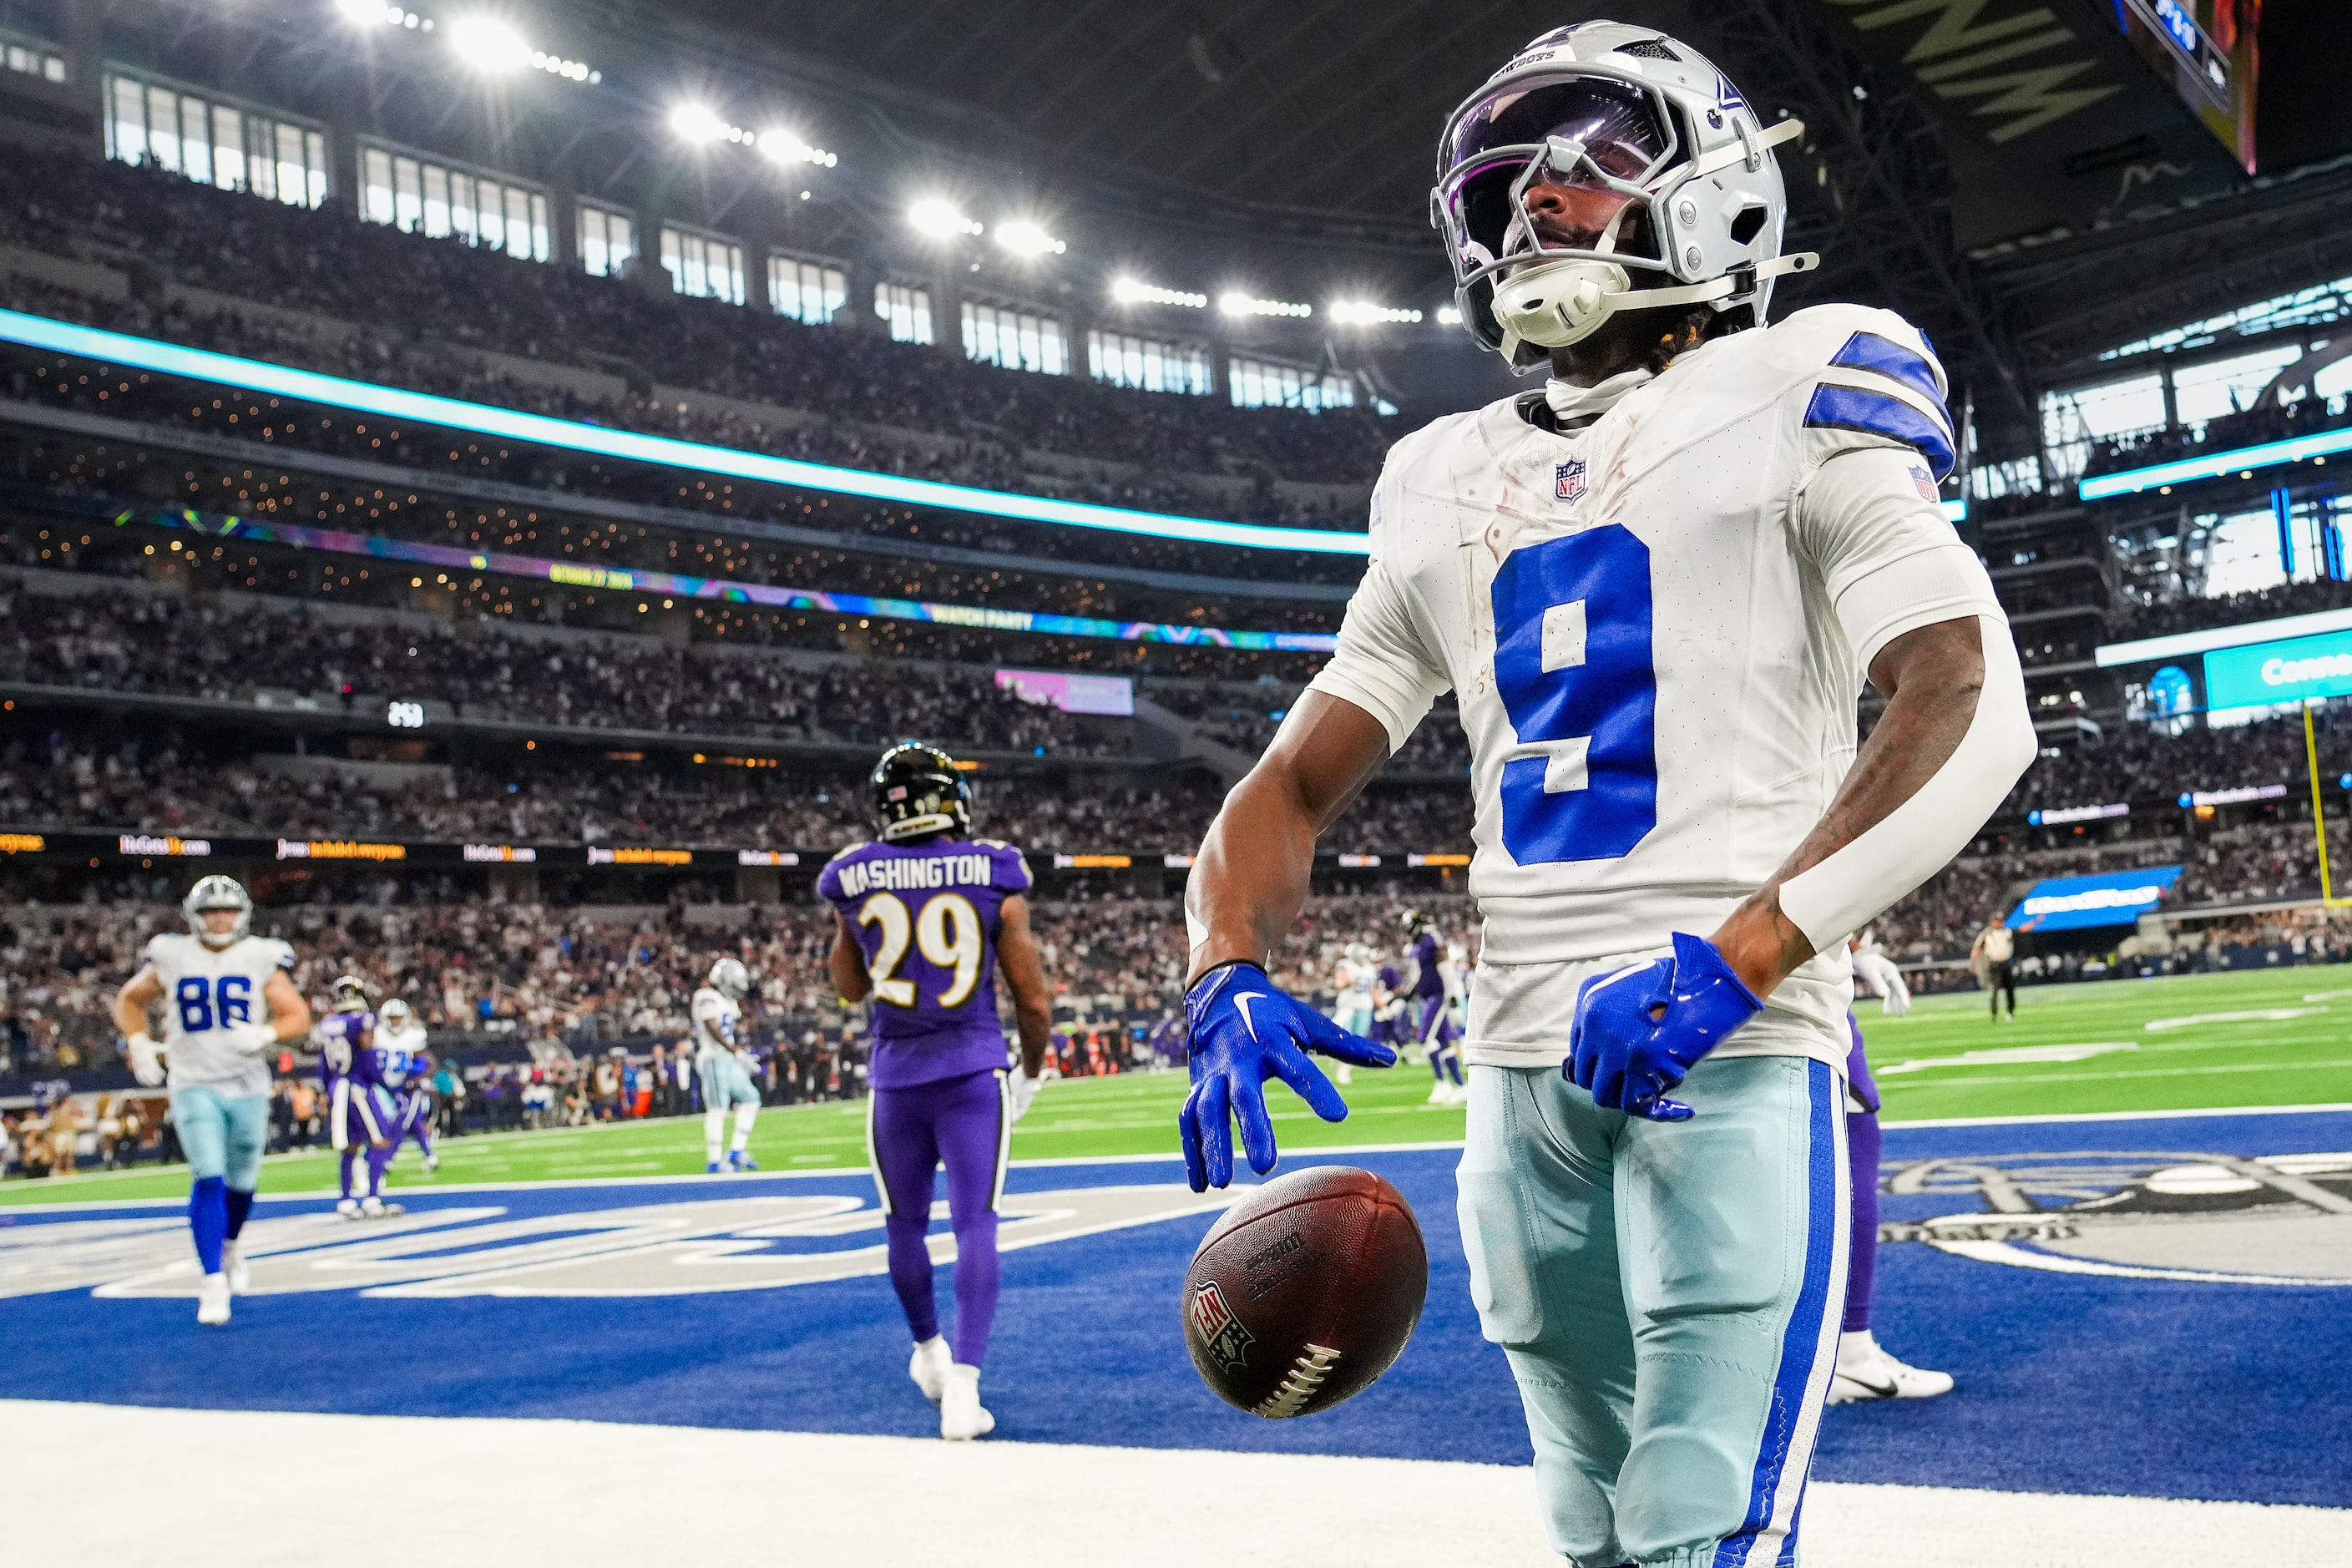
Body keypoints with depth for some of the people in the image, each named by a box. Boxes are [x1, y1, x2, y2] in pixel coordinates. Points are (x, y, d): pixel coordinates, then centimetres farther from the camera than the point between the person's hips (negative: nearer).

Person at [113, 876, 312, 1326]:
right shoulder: (172, 959, -1)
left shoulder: (261, 959, -2)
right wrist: (138, 1043, 0)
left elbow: (299, 1017, -1)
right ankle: (213, 1282, -10)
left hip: (248, 1088, 1)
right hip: (194, 1086, -1)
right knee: (209, 1179, -15)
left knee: (241, 1182, 12)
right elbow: (129, 1000, 16)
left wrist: (265, 1034, -20)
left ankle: (231, 1245, 44)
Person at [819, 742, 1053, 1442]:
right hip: (974, 1071, -2)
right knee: (975, 1226, -3)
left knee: (906, 1226, 19)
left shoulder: (854, 878, 0)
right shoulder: (994, 874, -4)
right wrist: (1032, 1070, 17)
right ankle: (963, 1384, -13)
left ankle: (928, 1350, 38)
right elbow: (1033, 998, -1)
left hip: (896, 1077, 2)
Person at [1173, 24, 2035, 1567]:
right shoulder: (1446, 486, 16)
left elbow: (1973, 711, -11)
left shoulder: (1784, 400, 1)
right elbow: (1297, 782, 13)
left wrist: (1730, 961, -21)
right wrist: (1230, 976, -7)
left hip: (1732, 1055, -6)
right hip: (1520, 1074, 6)